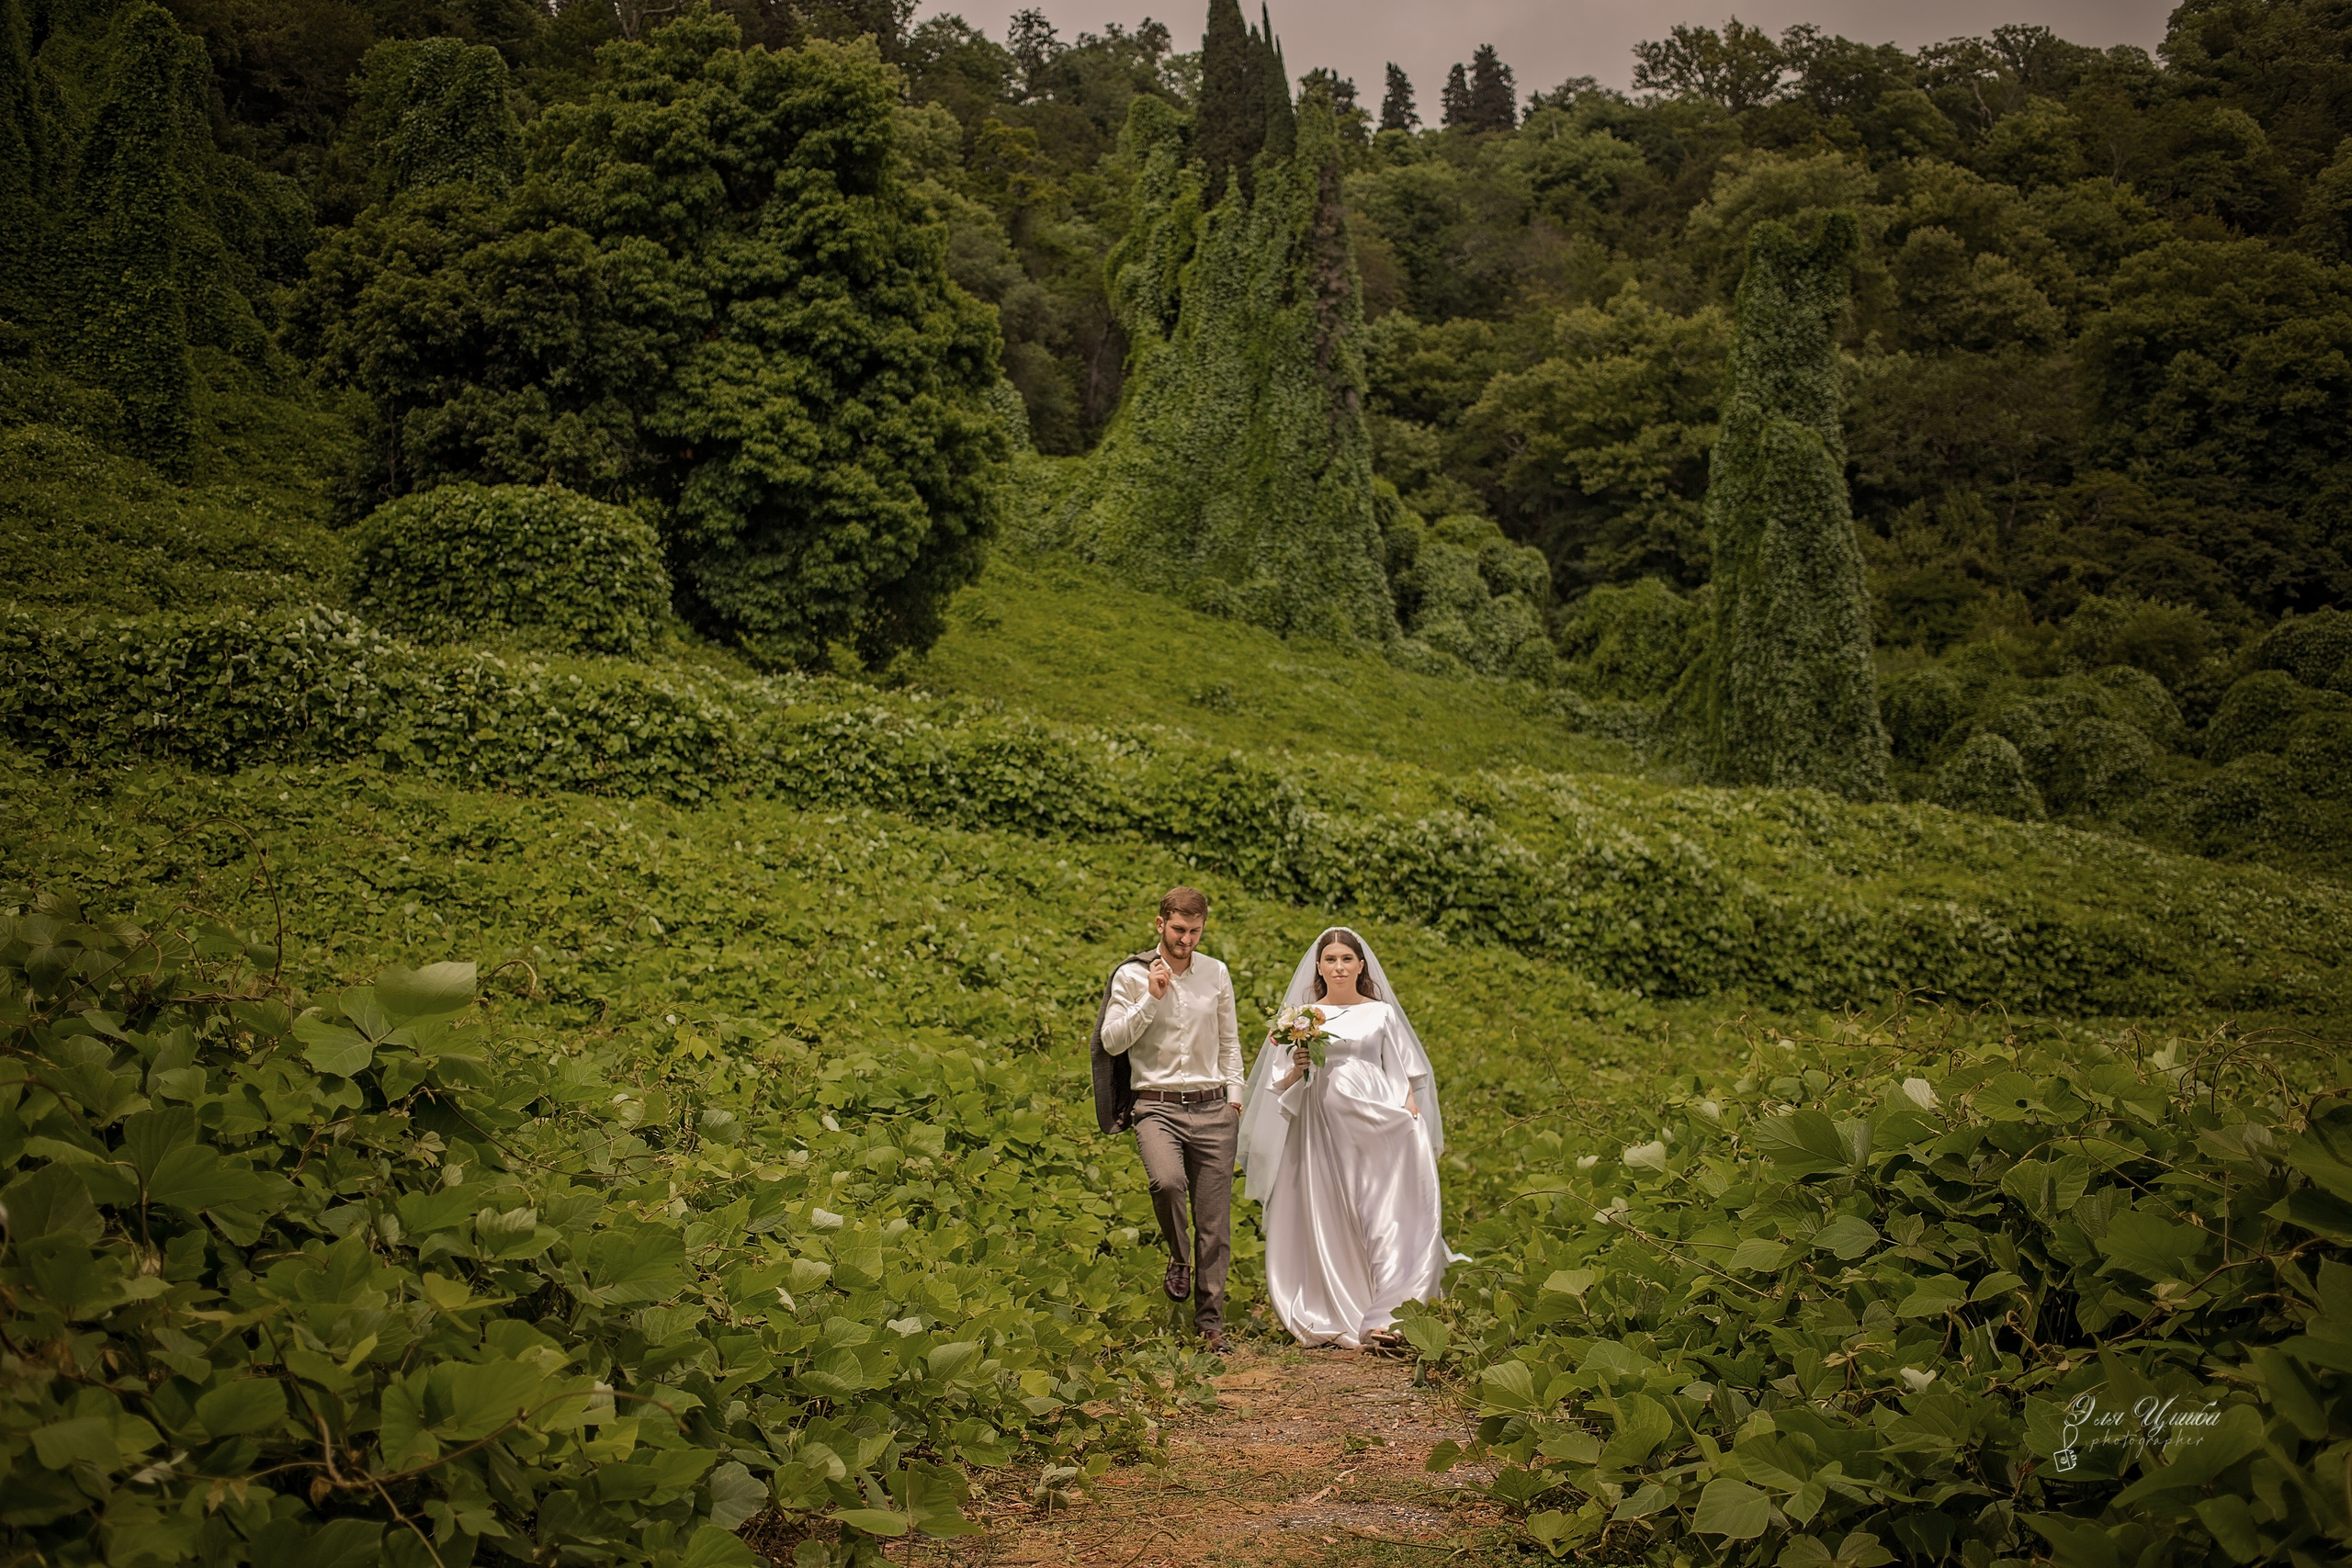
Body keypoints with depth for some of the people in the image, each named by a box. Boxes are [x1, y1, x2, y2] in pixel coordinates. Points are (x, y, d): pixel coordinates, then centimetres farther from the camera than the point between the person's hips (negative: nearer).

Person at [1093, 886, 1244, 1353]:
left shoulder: (1216, 974, 8)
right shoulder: (1131, 976, -1)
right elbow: (1111, 1042, -6)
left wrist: (1234, 1096, 10)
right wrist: (1151, 1000, -14)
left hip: (1211, 1108, 3)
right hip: (1157, 1106, -3)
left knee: (1214, 1223, 2)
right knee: (1167, 1180, -32)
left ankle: (1210, 1324, 15)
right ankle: (1179, 1258, -2)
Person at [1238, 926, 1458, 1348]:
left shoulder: (1381, 1013, 10)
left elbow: (1404, 1077, 11)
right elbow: (1282, 1084, 10)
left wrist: (1413, 1124, -2)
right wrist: (1298, 1069, -11)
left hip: (1379, 1123, -1)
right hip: (1323, 1125, 1)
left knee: (1387, 1215, -9)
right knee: (1329, 1221, -1)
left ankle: (1386, 1316, -7)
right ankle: (1338, 1319, 5)